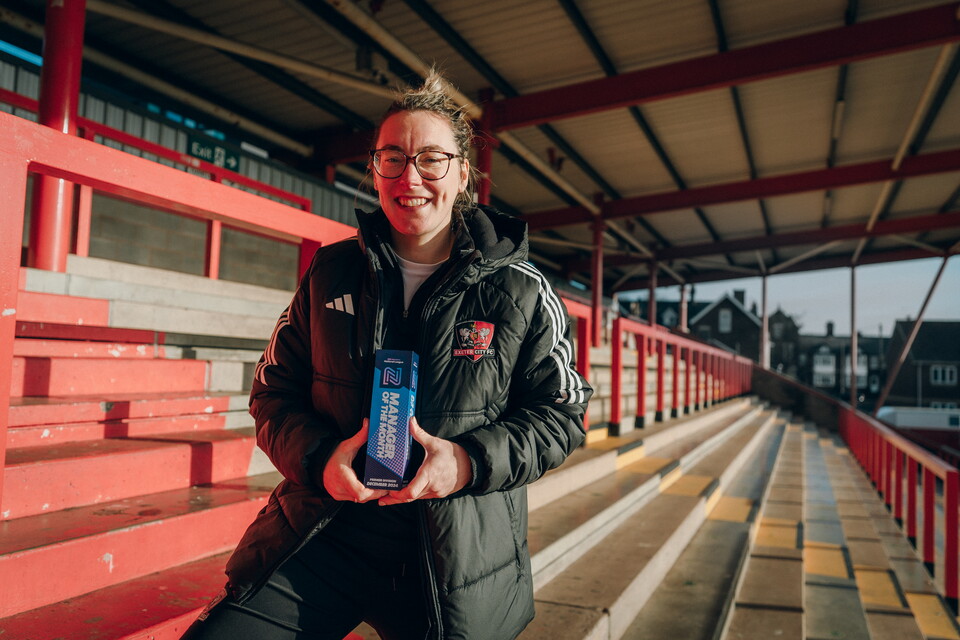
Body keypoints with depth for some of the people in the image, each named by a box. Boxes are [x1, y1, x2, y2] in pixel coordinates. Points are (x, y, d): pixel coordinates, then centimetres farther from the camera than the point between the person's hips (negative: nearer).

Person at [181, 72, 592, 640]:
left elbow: (561, 414, -1)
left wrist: (472, 460, -18)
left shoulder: (520, 292, -4)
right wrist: (319, 457, -13)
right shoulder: (331, 274, 3)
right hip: (323, 534, 2)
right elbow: (275, 392, 8)